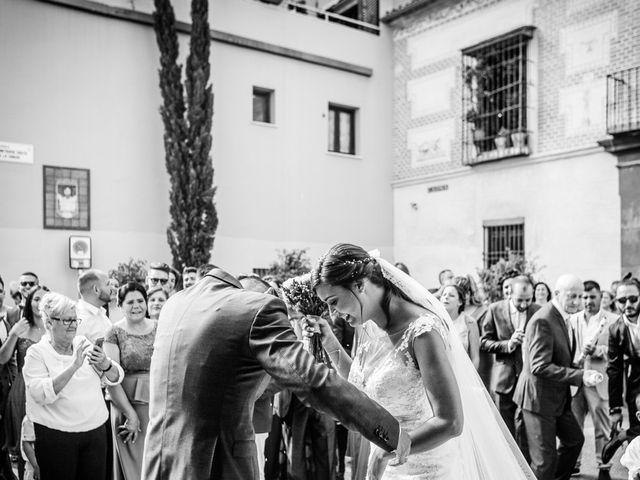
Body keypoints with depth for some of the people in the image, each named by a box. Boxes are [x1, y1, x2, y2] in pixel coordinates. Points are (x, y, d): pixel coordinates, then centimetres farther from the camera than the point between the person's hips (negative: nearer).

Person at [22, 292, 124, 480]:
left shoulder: (83, 343, 8)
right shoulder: (37, 353, -3)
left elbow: (115, 378, 3)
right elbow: (41, 394, -18)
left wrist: (105, 364, -19)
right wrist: (73, 366, -25)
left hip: (95, 429, 4)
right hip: (56, 435, -4)